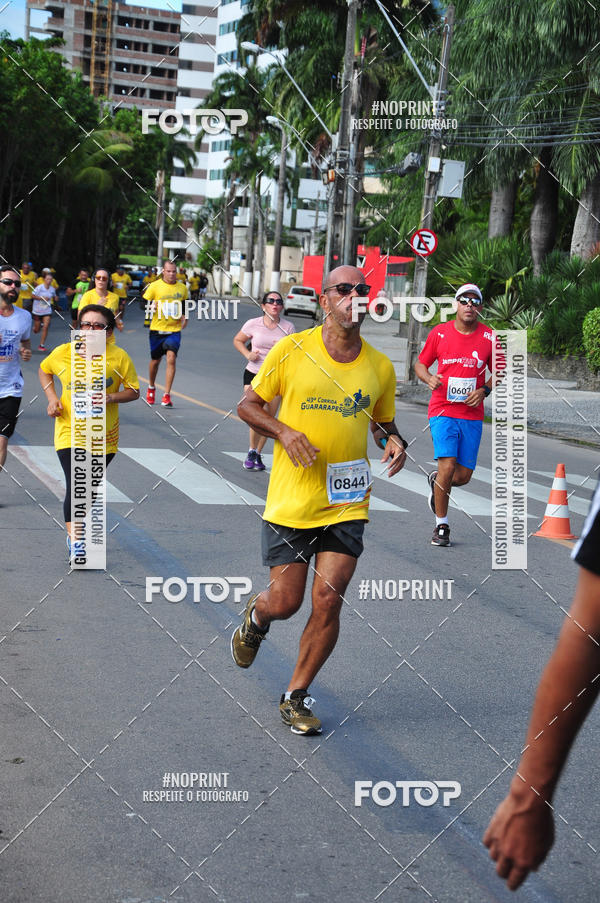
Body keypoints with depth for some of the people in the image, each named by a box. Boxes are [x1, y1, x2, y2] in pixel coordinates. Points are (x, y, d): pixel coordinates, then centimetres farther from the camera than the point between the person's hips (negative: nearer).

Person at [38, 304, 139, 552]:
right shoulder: (63, 353, -6)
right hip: (69, 431, -1)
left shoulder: (119, 357, -8)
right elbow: (44, 370, 15)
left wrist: (109, 397, -20)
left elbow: (134, 391, -1)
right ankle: (73, 537, -7)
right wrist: (52, 398, 1)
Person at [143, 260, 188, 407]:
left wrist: (185, 318, 4)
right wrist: (150, 307, -22)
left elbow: (186, 306, 21)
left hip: (174, 330, 1)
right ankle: (151, 388, 40)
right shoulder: (155, 286, -4)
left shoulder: (182, 288, 6)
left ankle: (167, 396, -13)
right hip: (157, 329, -1)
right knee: (155, 360, 13)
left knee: (171, 359, -15)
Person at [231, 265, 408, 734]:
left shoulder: (380, 366, 5)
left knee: (328, 603, -4)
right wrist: (284, 431, -14)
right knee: (284, 602, 0)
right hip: (290, 502, -2)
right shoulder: (291, 350, -3)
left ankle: (297, 696, 16)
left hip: (347, 504, 2)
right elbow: (248, 404, 4)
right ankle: (256, 616, 39)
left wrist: (395, 442, -4)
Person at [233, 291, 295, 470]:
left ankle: (258, 454, 21)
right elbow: (237, 340, 13)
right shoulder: (253, 324, -3)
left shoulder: (288, 327, -1)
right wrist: (248, 354, -4)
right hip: (253, 374, -2)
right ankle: (252, 451, 6)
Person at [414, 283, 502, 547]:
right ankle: (441, 526, 0)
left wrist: (484, 391, -6)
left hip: (472, 416, 2)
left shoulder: (489, 337, 2)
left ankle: (436, 481, 40)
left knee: (463, 476, 3)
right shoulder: (440, 332, 0)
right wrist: (429, 378, -11)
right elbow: (420, 364, 11)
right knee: (447, 466, -16)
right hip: (443, 411, -2)